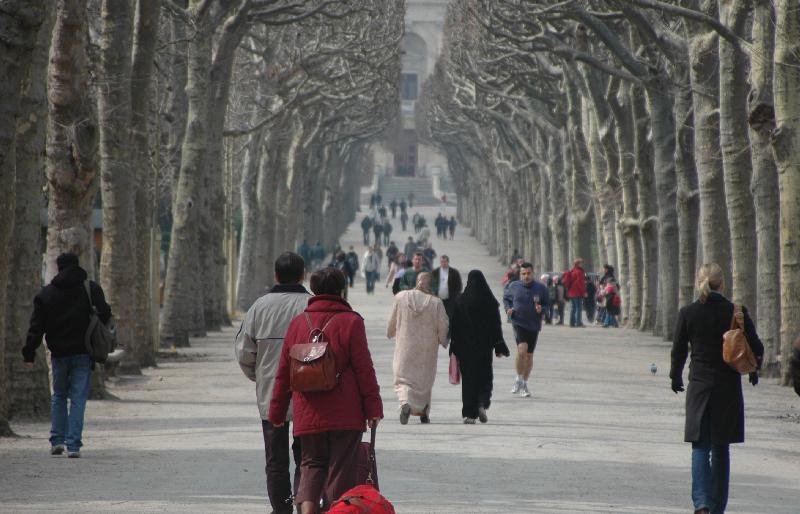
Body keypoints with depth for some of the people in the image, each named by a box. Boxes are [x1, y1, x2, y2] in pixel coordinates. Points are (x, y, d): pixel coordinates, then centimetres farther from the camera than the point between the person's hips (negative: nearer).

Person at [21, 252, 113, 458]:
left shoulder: (46, 293, 2)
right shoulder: (91, 288, -1)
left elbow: (36, 326, 0)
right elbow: (104, 315, -6)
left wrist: (29, 353, 5)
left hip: (59, 354, 1)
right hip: (83, 352, -1)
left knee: (58, 396, 18)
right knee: (78, 398, 1)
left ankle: (57, 440, 11)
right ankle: (73, 445, -6)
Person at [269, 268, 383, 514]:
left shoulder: (297, 323, 8)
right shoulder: (350, 322, -5)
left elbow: (283, 372, 12)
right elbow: (364, 369, -8)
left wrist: (277, 411, 19)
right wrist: (373, 406, -3)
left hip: (307, 415, 3)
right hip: (345, 415, -3)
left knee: (312, 464, 11)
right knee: (341, 468, 4)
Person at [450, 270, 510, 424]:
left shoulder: (460, 302, -5)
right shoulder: (490, 302, -5)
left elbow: (454, 326, -2)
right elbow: (496, 325, -3)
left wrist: (454, 348, 5)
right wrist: (500, 347, 3)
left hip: (465, 346, 0)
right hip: (485, 346, 0)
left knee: (468, 378, 7)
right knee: (485, 376, 14)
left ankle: (469, 414, 2)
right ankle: (482, 405, -9)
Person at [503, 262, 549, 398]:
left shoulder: (541, 288, 1)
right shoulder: (514, 286, 0)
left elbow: (549, 305, 7)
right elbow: (506, 298, 17)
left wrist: (542, 309, -14)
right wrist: (508, 308, -2)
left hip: (534, 326, 2)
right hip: (518, 323, -2)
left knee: (529, 355, 10)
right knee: (522, 349, -23)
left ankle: (524, 383, 25)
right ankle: (519, 379, -5)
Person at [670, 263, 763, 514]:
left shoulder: (688, 313, -6)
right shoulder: (736, 312, -6)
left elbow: (678, 349, 2)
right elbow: (757, 349, -2)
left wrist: (676, 376, 19)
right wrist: (753, 371, 18)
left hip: (699, 385, -1)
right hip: (729, 388, 1)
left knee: (700, 447, 1)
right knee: (721, 449, 13)